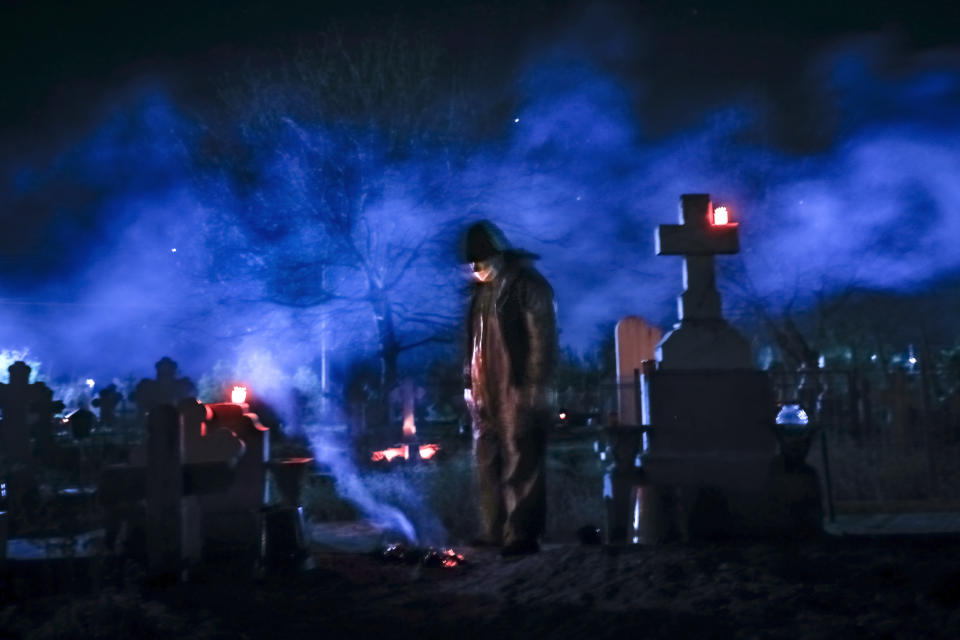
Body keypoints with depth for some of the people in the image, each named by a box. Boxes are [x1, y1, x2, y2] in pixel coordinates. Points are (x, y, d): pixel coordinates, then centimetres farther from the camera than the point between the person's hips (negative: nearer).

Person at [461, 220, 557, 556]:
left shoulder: (528, 285, -7)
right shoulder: (481, 289, 16)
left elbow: (542, 339, -11)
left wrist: (533, 386, -16)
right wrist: (470, 381, 16)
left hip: (517, 391, -8)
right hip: (485, 392, 8)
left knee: (520, 465, -7)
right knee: (487, 464, 9)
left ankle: (522, 535, -5)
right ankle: (494, 530, 17)